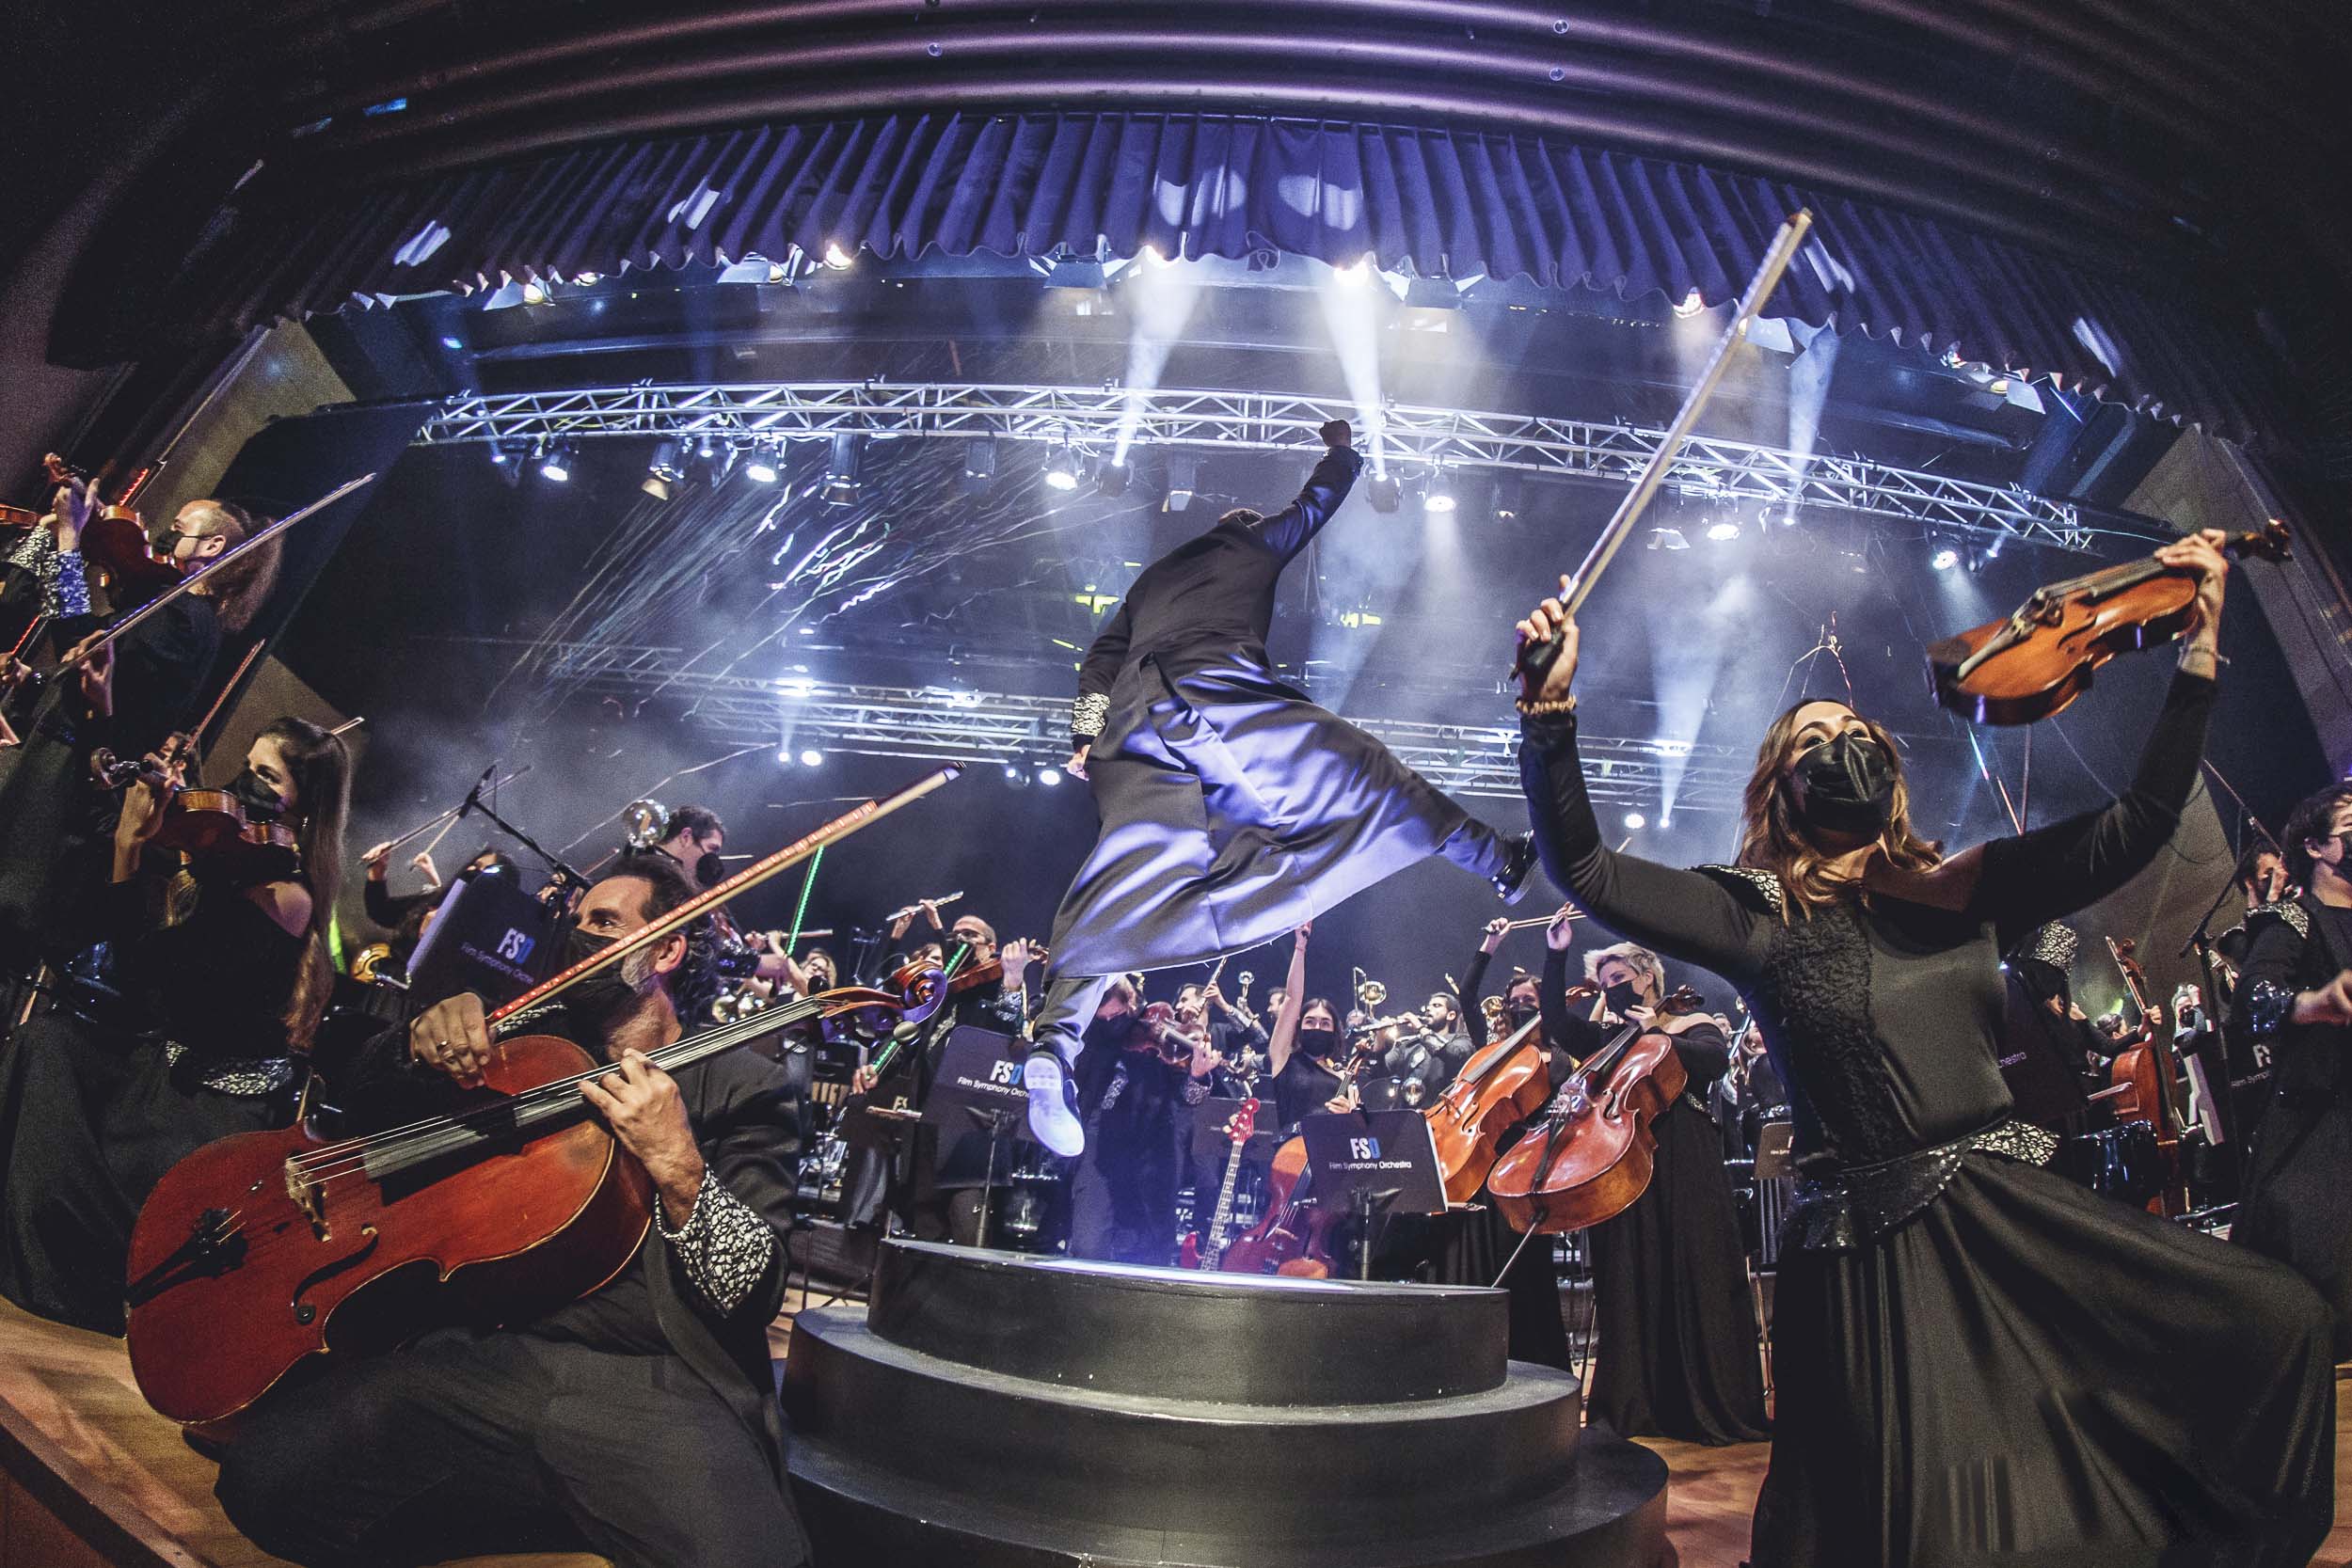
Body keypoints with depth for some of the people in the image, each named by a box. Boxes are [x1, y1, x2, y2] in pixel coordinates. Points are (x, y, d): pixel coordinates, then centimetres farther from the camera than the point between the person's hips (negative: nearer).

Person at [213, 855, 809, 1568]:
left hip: (660, 1387, -4)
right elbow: (362, 1103, 19)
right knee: (264, 1468, -18)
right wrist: (421, 1044, -3)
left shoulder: (741, 1084, 5)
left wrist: (676, 1168, -20)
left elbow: (754, 1293, -3)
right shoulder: (535, 1041, 20)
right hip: (495, 1356, 5)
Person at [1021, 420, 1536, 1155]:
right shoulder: (1255, 544, 29)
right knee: (1364, 773, 7)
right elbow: (1317, 500, 44)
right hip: (1221, 691, -4)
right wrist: (1341, 449, 64)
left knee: (1128, 869, -9)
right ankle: (1501, 862, 15)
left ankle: (1054, 1043, -26)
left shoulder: (1152, 577, 39)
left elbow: (1102, 657, 26)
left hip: (1137, 714, 4)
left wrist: (1088, 733, 16)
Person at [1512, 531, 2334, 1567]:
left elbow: (2141, 821, 7)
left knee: (2277, 1325, -1)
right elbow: (1583, 867, -14)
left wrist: (2200, 647, 2)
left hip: (2014, 1211, 5)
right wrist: (1550, 709, -25)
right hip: (1878, 1253, -4)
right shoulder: (1755, 918, -3)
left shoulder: (1966, 891, 8)